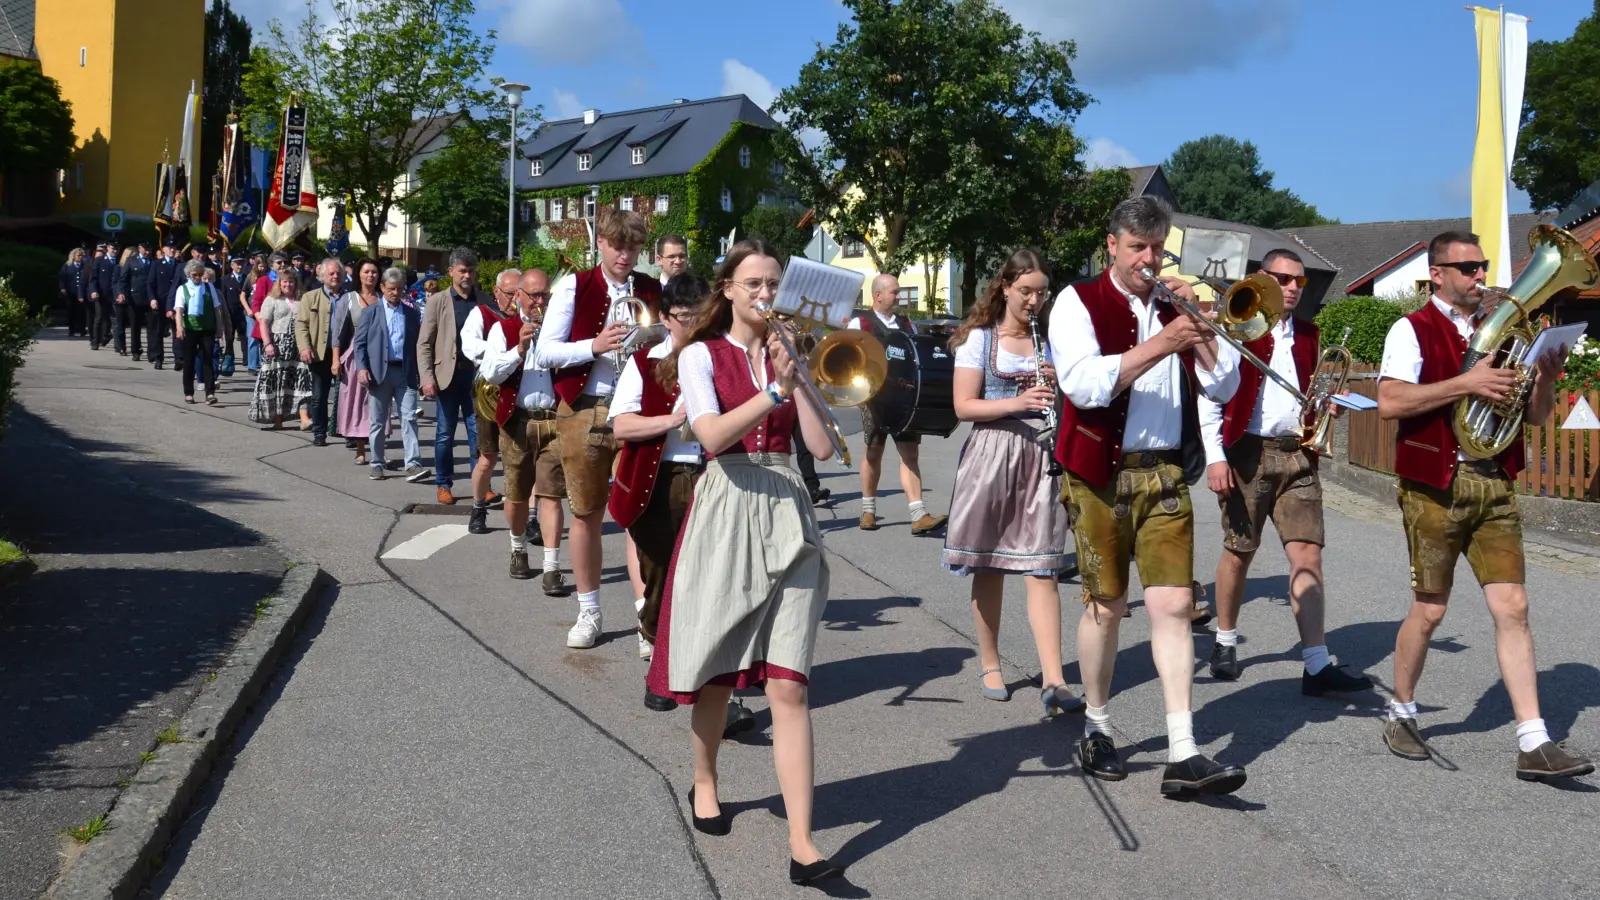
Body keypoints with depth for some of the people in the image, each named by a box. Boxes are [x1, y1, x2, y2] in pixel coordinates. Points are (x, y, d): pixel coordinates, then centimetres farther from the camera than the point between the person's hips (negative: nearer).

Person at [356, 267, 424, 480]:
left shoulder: (412, 313, 11)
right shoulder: (371, 312, 7)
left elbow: (418, 343, 12)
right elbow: (360, 342, 3)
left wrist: (421, 372, 7)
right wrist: (361, 367, -10)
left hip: (406, 372, 1)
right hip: (379, 372, -1)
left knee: (409, 418, -6)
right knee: (377, 421, 6)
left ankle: (412, 464, -7)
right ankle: (377, 464, 15)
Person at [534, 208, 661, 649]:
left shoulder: (654, 291, 4)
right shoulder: (575, 287, 0)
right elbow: (544, 352, -5)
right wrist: (594, 346, -19)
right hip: (583, 410, 0)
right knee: (586, 513, 9)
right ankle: (589, 611, 21)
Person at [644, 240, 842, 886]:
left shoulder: (788, 354, 11)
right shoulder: (701, 355, 2)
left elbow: (822, 447, 0)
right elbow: (712, 436, -16)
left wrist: (794, 379, -8)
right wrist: (773, 390, -22)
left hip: (787, 520, 2)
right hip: (725, 516, -2)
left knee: (787, 686, -5)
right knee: (718, 676, 9)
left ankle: (802, 844, -7)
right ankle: (704, 782, 38)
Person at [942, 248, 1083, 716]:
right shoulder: (979, 338, 2)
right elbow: (963, 406, -6)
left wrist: (1057, 387, -7)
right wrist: (1017, 402, -19)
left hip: (1043, 456, 2)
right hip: (992, 453, -2)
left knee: (1041, 568, -5)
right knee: (989, 568, 6)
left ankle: (1052, 680, -10)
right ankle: (989, 664, 21)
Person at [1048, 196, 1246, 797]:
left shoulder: (1174, 305, 13)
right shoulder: (1079, 303, 0)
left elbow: (1224, 387, 5)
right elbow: (1083, 383, -18)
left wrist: (1198, 325, -8)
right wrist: (1161, 344, -23)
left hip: (1165, 475, 3)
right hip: (1101, 476, -3)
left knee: (1174, 603, -5)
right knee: (1106, 606, 6)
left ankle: (1183, 757, -5)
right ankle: (1096, 729, 25)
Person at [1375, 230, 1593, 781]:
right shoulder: (1414, 330, -1)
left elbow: (1536, 415, 14)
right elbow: (1389, 402, -16)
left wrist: (1545, 377, -6)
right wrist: (1466, 383, -18)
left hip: (1493, 485, 5)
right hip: (1436, 485, -4)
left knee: (1512, 607, -1)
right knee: (1430, 609, 3)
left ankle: (1533, 745, 0)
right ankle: (1401, 715, 23)